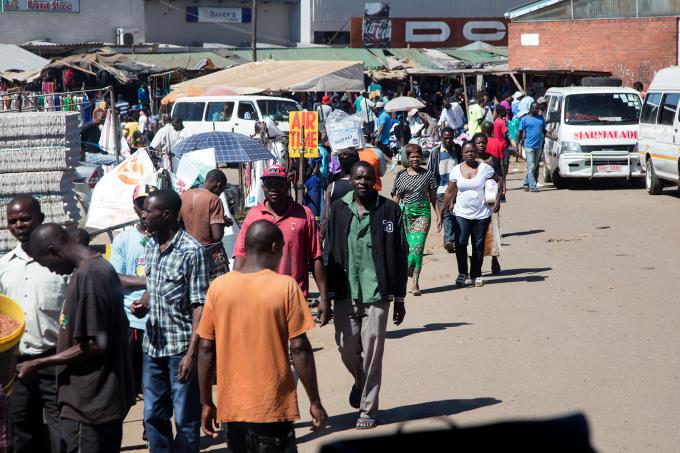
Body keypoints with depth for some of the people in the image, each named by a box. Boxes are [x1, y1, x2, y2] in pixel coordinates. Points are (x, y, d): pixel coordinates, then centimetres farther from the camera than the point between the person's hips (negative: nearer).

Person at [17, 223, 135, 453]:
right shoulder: (101, 267, 11)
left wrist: (38, 364, -14)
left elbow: (93, 345, -21)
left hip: (88, 403, -10)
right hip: (105, 397, 10)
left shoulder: (87, 276, -19)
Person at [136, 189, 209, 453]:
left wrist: (192, 353, -19)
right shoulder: (151, 246, 8)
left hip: (181, 347, -7)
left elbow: (199, 305, -14)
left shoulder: (191, 251, -14)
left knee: (185, 418, 3)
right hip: (153, 345, 7)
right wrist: (142, 304, -1)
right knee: (153, 415, 15)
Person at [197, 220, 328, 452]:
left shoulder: (218, 287, 0)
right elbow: (299, 349, -10)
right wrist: (315, 402, -2)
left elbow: (206, 350, 2)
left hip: (232, 407, 4)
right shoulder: (286, 286, -9)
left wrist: (206, 403, 11)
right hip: (273, 407, -4)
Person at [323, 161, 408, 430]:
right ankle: (360, 382, 36)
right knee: (346, 347, 4)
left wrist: (399, 299, 3)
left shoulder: (389, 210, -1)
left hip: (376, 292, -2)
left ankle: (368, 409, 12)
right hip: (345, 292, 2)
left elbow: (400, 256, 3)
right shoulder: (339, 209, 4)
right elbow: (329, 254, 6)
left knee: (372, 352, 0)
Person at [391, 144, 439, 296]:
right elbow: (396, 198, 8)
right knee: (406, 247, -2)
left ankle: (415, 282, -8)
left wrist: (438, 215, 7)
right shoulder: (401, 175, 7)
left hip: (423, 213, -1)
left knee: (418, 247, -10)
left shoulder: (428, 174, 7)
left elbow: (433, 197, 11)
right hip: (405, 213, 1)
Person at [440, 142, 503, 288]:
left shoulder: (485, 168, 0)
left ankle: (476, 275, 19)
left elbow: (499, 181, 11)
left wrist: (498, 199, 0)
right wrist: (442, 210, 5)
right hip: (461, 214, 0)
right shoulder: (456, 170, 3)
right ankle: (462, 273, 4)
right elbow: (450, 192, 7)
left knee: (478, 245, 5)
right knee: (460, 243, -12)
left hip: (482, 214, 0)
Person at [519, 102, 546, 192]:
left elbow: (544, 131, 20)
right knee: (531, 166, -9)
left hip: (539, 145, 6)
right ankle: (532, 186, -10)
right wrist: (522, 140, -8)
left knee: (534, 166, 10)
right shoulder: (525, 119, 0)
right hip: (529, 145, -6)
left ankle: (526, 184, 19)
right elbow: (521, 132, 2)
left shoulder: (541, 118, 14)